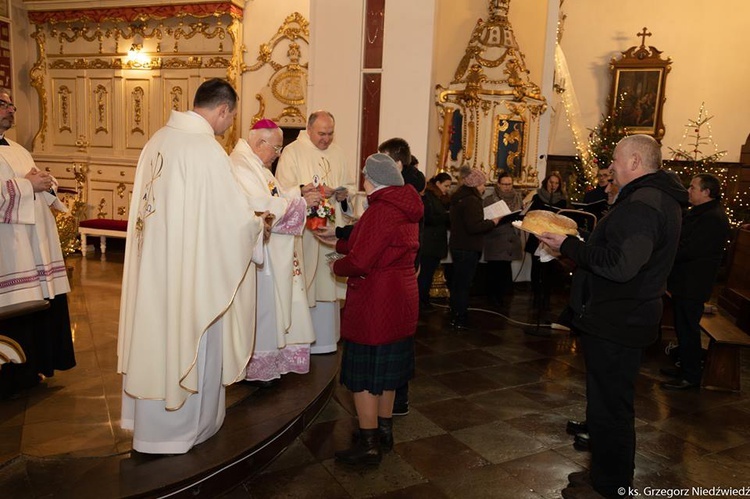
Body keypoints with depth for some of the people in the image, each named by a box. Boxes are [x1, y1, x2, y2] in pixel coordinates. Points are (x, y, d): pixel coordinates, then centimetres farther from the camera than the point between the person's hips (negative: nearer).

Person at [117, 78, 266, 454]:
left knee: (156, 331, 20)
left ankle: (148, 416, 39)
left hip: (152, 259, 8)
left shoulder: (159, 139, 5)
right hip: (190, 265, -8)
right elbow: (232, 216, -19)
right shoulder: (206, 149, -20)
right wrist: (256, 225, 2)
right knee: (187, 338, 8)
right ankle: (180, 426, 26)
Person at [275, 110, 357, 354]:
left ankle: (325, 338, 20)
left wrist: (344, 193, -7)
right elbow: (283, 190, -10)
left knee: (328, 282, 9)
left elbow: (351, 184, 16)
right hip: (304, 231, -4)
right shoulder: (292, 152, -2)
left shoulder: (337, 152, 13)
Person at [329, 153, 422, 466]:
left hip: (374, 303, -9)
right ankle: (384, 431, 33)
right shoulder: (405, 208, 9)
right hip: (401, 299, 10)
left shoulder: (380, 211, -20)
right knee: (386, 369, 19)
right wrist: (337, 243, 18)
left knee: (363, 373, 2)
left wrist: (336, 266, -4)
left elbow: (360, 261, -24)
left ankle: (368, 445, 11)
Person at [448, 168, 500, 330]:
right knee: (464, 284, -3)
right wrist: (492, 222, -13)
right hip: (468, 249, -10)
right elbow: (474, 227, -26)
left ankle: (455, 316, 27)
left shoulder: (458, 198, 11)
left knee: (457, 282, 17)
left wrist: (486, 221, 14)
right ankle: (460, 320, 3)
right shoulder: (472, 200, -19)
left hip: (457, 246, 10)